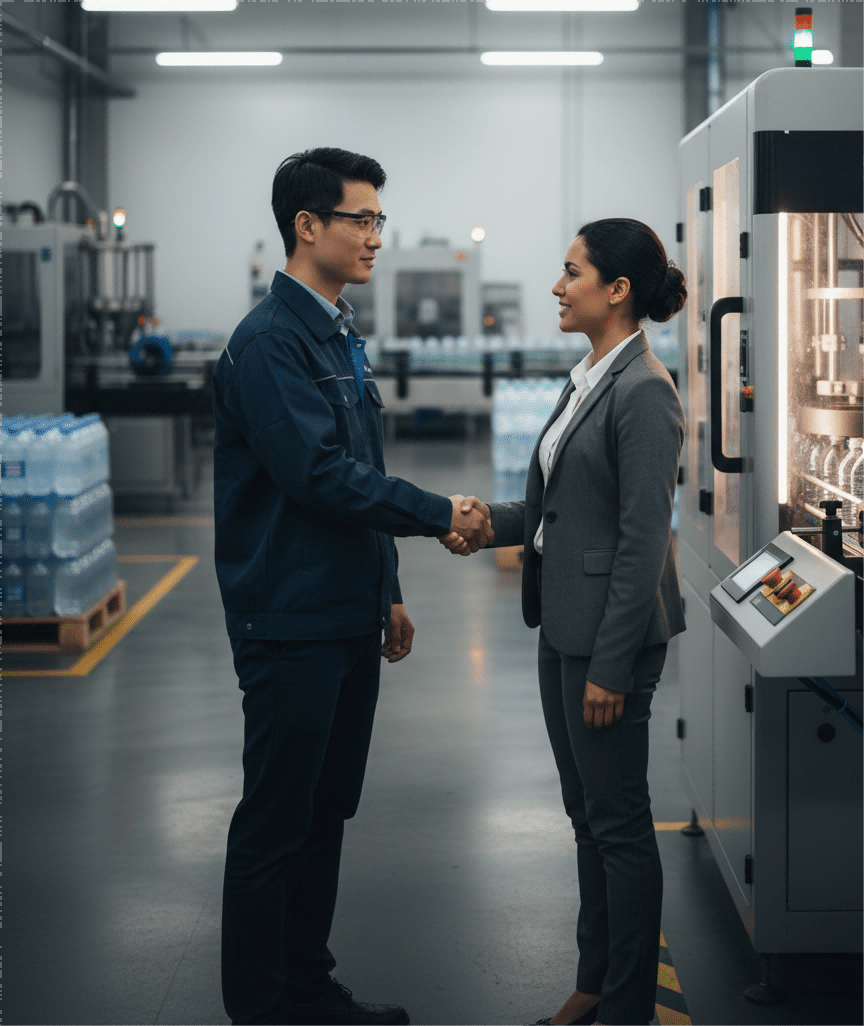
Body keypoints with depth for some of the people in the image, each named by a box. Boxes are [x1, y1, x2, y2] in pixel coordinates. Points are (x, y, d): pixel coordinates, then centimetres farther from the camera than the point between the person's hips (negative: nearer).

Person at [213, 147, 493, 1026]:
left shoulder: (341, 336, 15)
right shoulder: (268, 341, -15)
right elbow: (318, 475, -22)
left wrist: (386, 591, 19)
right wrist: (441, 515, -16)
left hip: (347, 615, 9)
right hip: (290, 620, -9)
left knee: (325, 811, 15)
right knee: (275, 820, 0)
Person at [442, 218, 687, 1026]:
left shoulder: (643, 392, -18)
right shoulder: (589, 380, 12)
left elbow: (642, 542, -20)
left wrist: (610, 667, -20)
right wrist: (490, 520, 0)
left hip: (611, 633, -10)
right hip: (564, 626, 10)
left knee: (619, 822, 1)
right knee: (586, 812, 17)